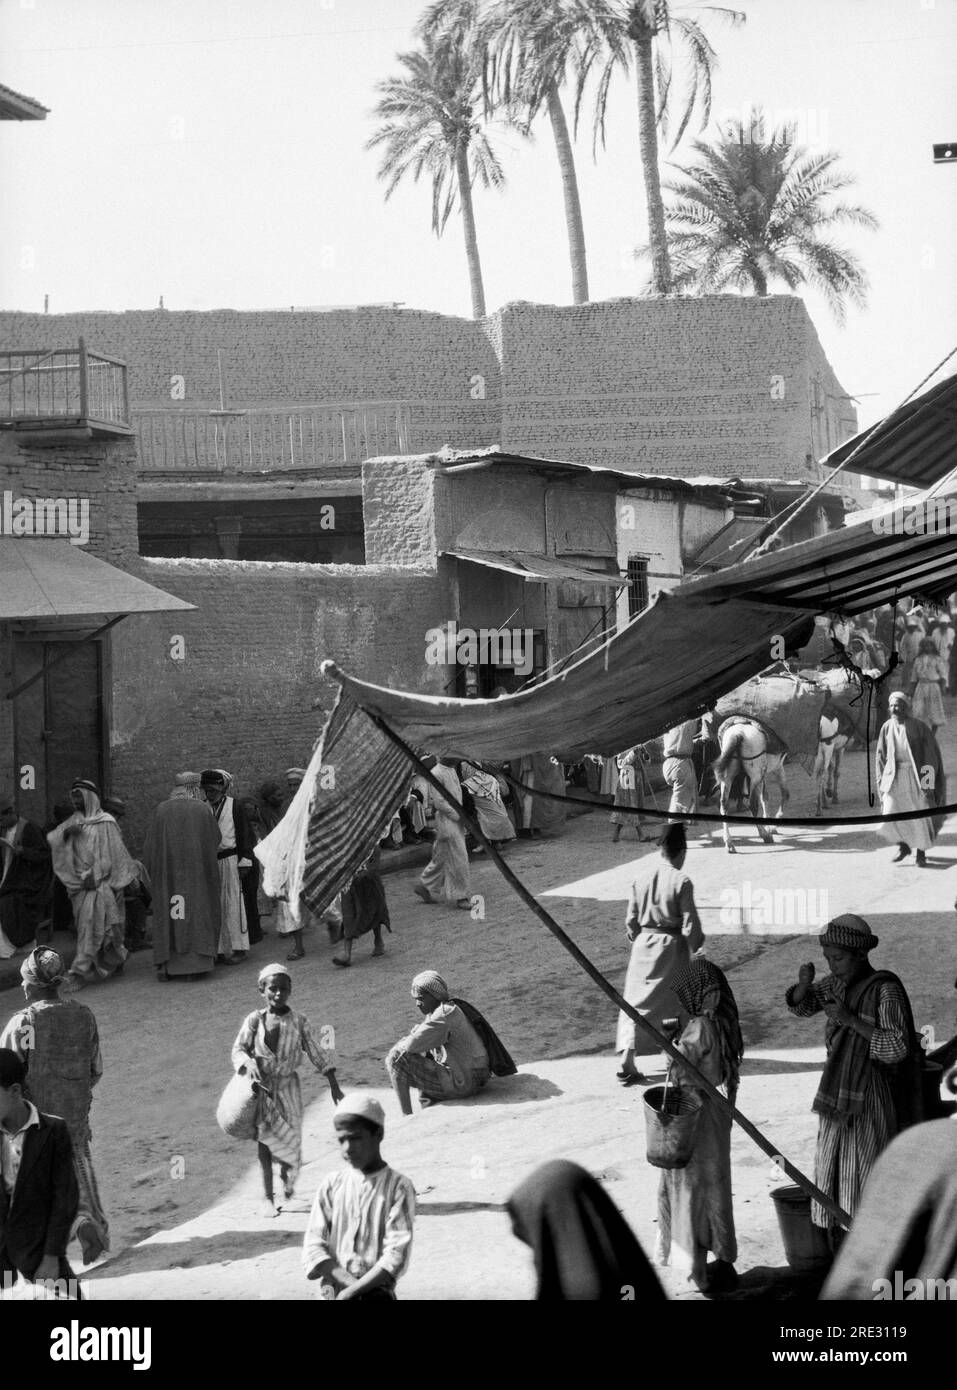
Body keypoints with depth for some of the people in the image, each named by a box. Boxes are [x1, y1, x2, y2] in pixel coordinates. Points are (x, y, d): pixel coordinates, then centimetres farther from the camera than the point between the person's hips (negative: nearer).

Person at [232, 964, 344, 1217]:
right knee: (265, 1138, -2)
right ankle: (267, 1198, 5)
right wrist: (249, 1064, -27)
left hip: (288, 1085, 1)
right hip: (262, 1086, -1)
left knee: (291, 1136, 3)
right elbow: (238, 1049, -6)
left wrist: (334, 1085, -3)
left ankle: (288, 1177, 39)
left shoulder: (299, 1023, -3)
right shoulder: (254, 1020, -5)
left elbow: (318, 1054, -1)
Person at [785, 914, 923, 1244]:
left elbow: (896, 1048, -19)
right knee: (831, 1172, 8)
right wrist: (804, 984, -3)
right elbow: (800, 1007, 19)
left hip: (871, 1091, -7)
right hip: (837, 1094, 7)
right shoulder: (839, 982, 7)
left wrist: (852, 1019, -24)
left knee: (863, 1174, -9)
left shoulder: (886, 990, -14)